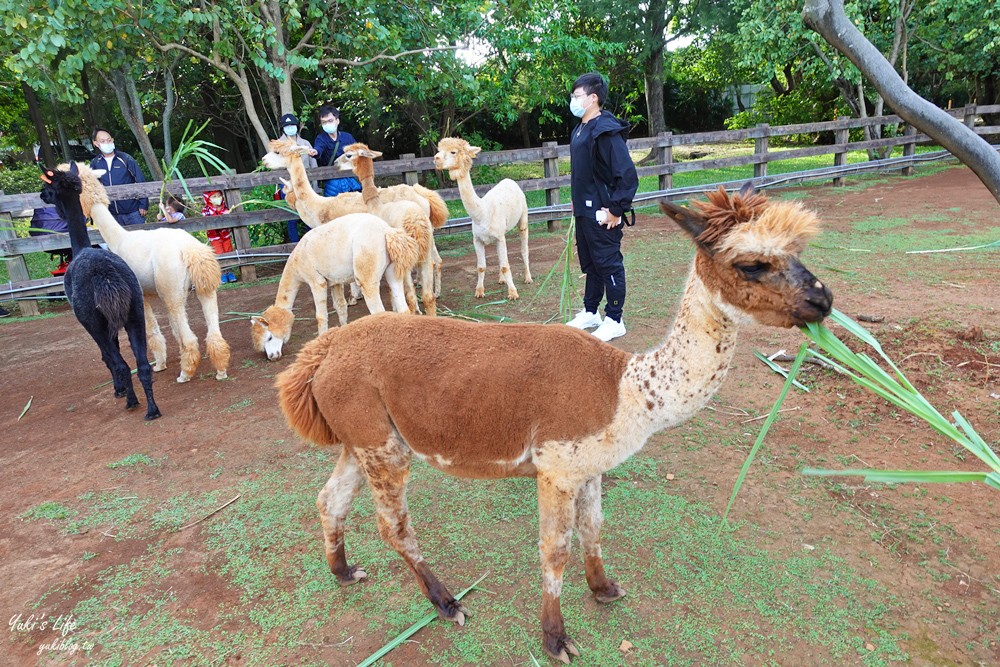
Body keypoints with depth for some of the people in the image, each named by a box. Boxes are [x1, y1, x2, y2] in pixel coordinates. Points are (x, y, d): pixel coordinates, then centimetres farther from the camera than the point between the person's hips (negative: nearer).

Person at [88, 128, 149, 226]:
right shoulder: (94, 163, 5)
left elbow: (141, 182, -3)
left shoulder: (125, 158, -3)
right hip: (112, 214, 3)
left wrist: (143, 205, -7)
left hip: (133, 211, -3)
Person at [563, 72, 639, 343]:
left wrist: (616, 210, -19)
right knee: (590, 264, 18)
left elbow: (627, 175, -21)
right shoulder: (579, 130, 11)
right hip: (584, 212, 9)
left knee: (609, 265, 1)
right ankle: (590, 313, 32)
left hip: (602, 214, -9)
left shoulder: (606, 131, -17)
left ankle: (614, 321, 13)